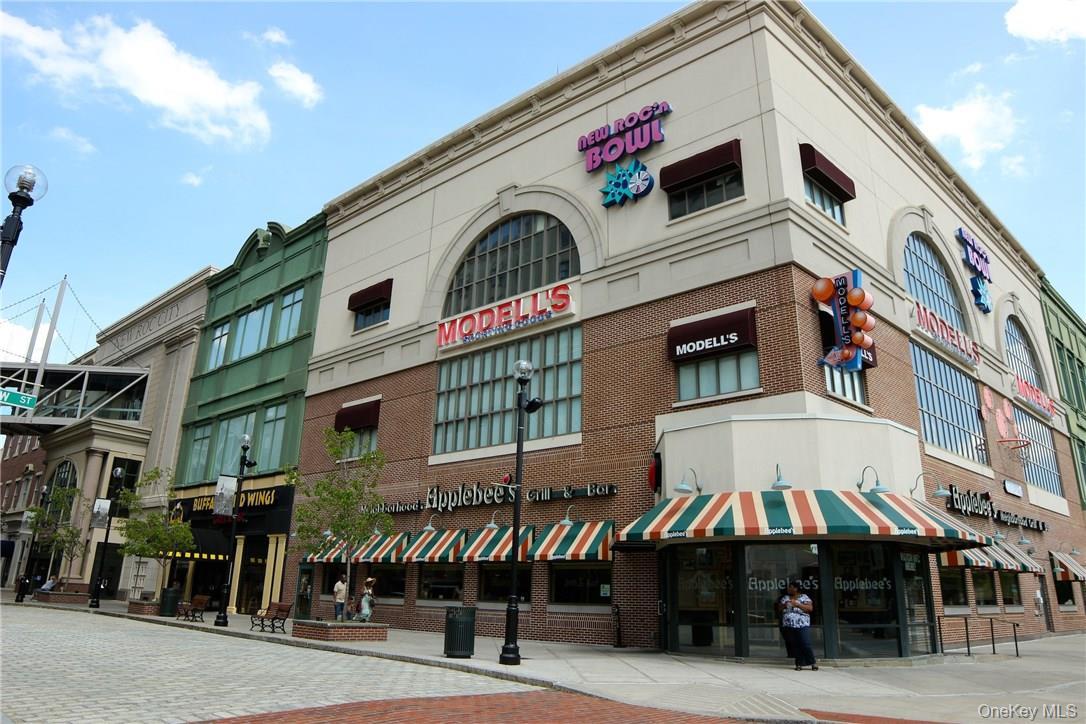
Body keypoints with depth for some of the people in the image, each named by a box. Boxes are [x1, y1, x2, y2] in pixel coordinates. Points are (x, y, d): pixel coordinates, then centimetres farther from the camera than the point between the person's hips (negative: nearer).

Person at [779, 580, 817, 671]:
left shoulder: (804, 597, 4)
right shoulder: (785, 598, 16)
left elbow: (810, 608, -8)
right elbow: (779, 608, 16)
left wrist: (797, 604, -16)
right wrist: (783, 605, -6)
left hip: (802, 626, -4)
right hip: (788, 626, 4)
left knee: (806, 645, -9)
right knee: (794, 646, 2)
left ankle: (813, 663, 3)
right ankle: (799, 664, 9)